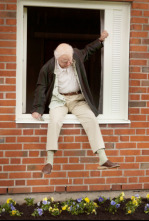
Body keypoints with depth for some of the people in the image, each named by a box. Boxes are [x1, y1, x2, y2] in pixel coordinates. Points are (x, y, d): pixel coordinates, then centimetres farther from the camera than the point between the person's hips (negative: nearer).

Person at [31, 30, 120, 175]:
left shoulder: (77, 56, 1)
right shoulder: (48, 68, -9)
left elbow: (88, 50, 25)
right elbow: (41, 88, -2)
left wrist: (100, 40, 18)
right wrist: (37, 109, -7)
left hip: (78, 99, 3)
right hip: (58, 100, -3)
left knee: (91, 119, -21)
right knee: (55, 121, -32)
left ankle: (103, 160, -23)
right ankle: (49, 161, -27)